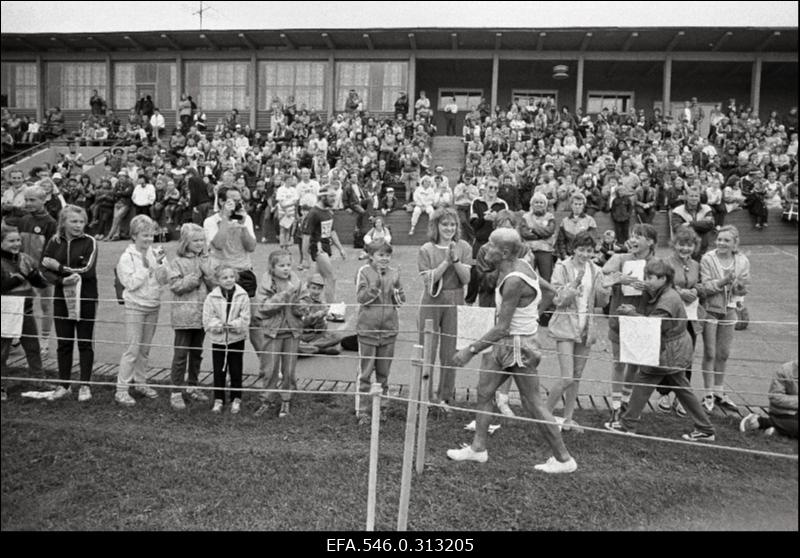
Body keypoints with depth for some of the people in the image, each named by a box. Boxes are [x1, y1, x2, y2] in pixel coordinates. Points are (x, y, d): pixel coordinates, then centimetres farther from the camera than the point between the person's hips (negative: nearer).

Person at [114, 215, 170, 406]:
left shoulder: (156, 254, 3)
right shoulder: (127, 257, -8)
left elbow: (165, 280, -2)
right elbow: (131, 283, -16)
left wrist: (160, 263, -16)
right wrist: (145, 267, -18)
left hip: (153, 306, 5)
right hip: (135, 306, -5)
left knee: (145, 348, 14)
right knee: (132, 349, -5)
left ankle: (141, 383, 27)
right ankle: (121, 390, 2)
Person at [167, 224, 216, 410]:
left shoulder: (205, 259, 9)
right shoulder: (178, 262, -5)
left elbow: (215, 284, 5)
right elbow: (175, 286, -13)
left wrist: (206, 271, -10)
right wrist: (194, 277, -18)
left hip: (202, 314, 5)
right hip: (184, 315, -5)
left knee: (197, 352, 16)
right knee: (181, 354, -1)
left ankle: (193, 386, 30)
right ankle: (176, 392, 6)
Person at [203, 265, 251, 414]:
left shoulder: (243, 296, -7)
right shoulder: (212, 297, -6)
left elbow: (245, 319, -9)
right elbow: (207, 320, -7)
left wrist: (234, 325, -25)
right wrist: (219, 325, -22)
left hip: (237, 339, 0)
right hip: (218, 340, 1)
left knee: (236, 371, 9)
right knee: (219, 371, 9)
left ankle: (236, 399, 22)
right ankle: (218, 400, 21)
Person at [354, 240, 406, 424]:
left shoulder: (394, 273, 5)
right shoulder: (364, 272, -6)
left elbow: (400, 300, 8)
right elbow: (360, 297, -14)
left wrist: (396, 288, -12)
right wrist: (376, 283, -24)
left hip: (389, 328, 4)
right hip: (368, 328, -3)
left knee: (383, 372, 13)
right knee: (366, 371, 3)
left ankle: (380, 406, 27)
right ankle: (362, 410, 12)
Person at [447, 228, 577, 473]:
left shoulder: (514, 282, -26)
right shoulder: (520, 265, 2)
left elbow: (501, 328, -26)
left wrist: (470, 350, -21)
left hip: (518, 345, -10)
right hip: (505, 344, 10)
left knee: (533, 403, 2)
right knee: (484, 391, 14)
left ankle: (564, 459, 18)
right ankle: (478, 448, 26)